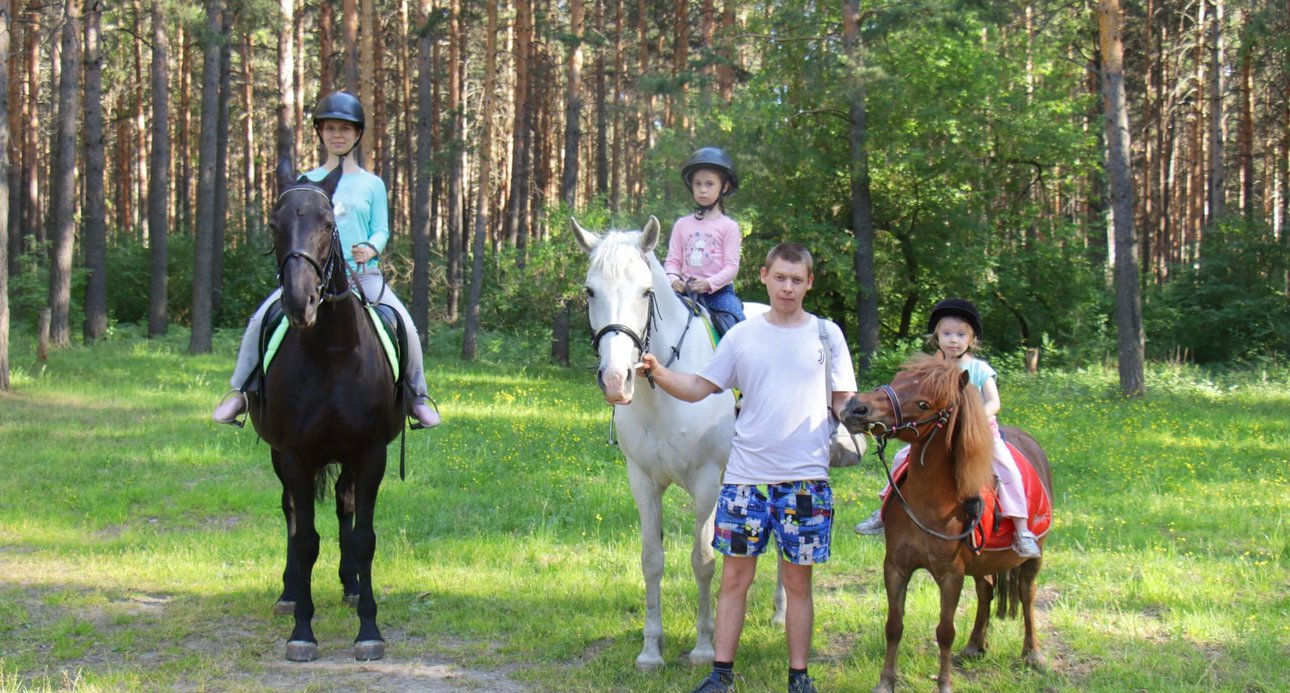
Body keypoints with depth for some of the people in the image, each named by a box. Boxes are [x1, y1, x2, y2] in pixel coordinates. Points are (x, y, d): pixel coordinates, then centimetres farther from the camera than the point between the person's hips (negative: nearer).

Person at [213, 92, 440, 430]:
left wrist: (370, 249, -16)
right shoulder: (306, 182, 13)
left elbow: (381, 230, 6)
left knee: (404, 325, -22)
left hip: (362, 274, -1)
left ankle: (417, 395, -2)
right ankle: (240, 391, -3)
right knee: (261, 319, -19)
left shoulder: (372, 184, 11)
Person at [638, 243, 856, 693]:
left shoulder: (827, 335, 4)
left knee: (797, 580, 6)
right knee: (735, 576, 3)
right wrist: (659, 374, -10)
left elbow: (844, 401, 8)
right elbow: (698, 389, 7)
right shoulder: (743, 336, 6)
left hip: (805, 477, -1)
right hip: (746, 474, 1)